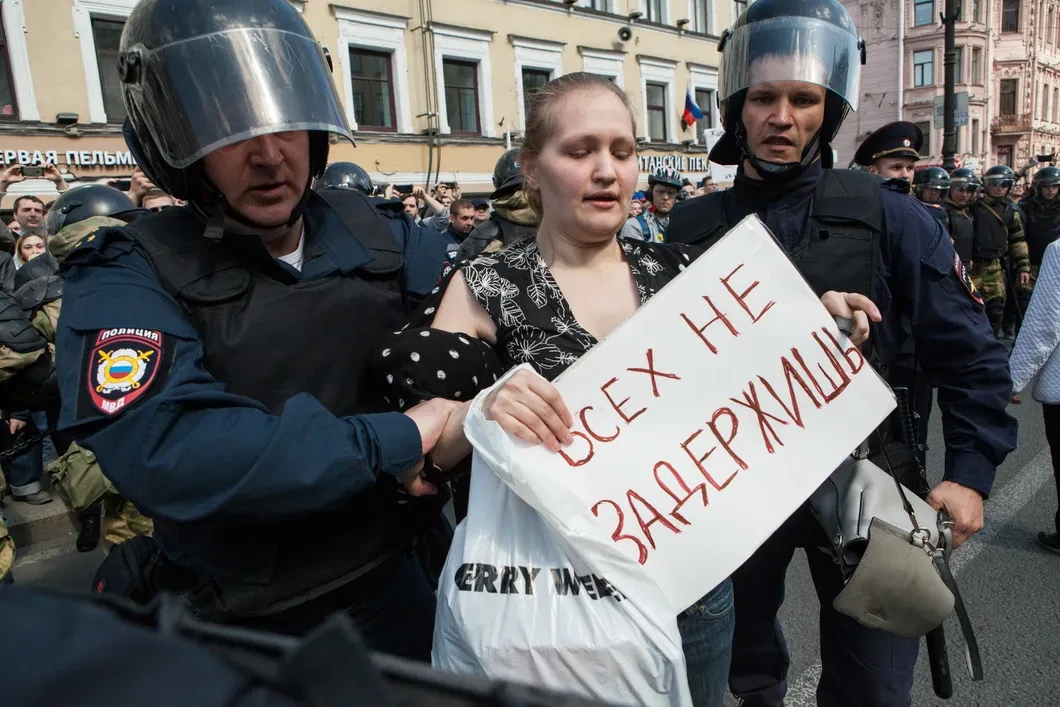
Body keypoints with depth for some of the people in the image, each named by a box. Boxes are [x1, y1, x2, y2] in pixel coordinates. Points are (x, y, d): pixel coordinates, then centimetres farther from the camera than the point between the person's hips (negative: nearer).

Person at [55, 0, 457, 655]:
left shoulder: (375, 231, -2)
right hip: (249, 625, -3)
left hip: (398, 576, 4)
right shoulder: (128, 279, -14)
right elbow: (166, 453, -30)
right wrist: (398, 441, -29)